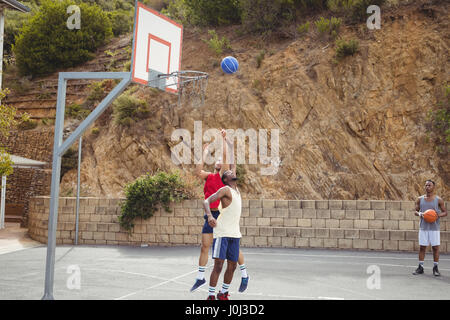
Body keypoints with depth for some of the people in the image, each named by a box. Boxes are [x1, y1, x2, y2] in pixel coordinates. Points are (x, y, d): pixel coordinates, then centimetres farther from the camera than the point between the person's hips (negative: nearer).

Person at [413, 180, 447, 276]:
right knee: (422, 247, 4)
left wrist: (439, 215, -17)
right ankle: (420, 267, 11)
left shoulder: (438, 200, -1)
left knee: (435, 247, 1)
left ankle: (435, 268, 11)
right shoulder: (420, 199, 6)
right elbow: (416, 211, 12)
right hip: (423, 227, 2)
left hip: (435, 227, -2)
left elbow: (445, 212, 5)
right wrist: (419, 214, -11)